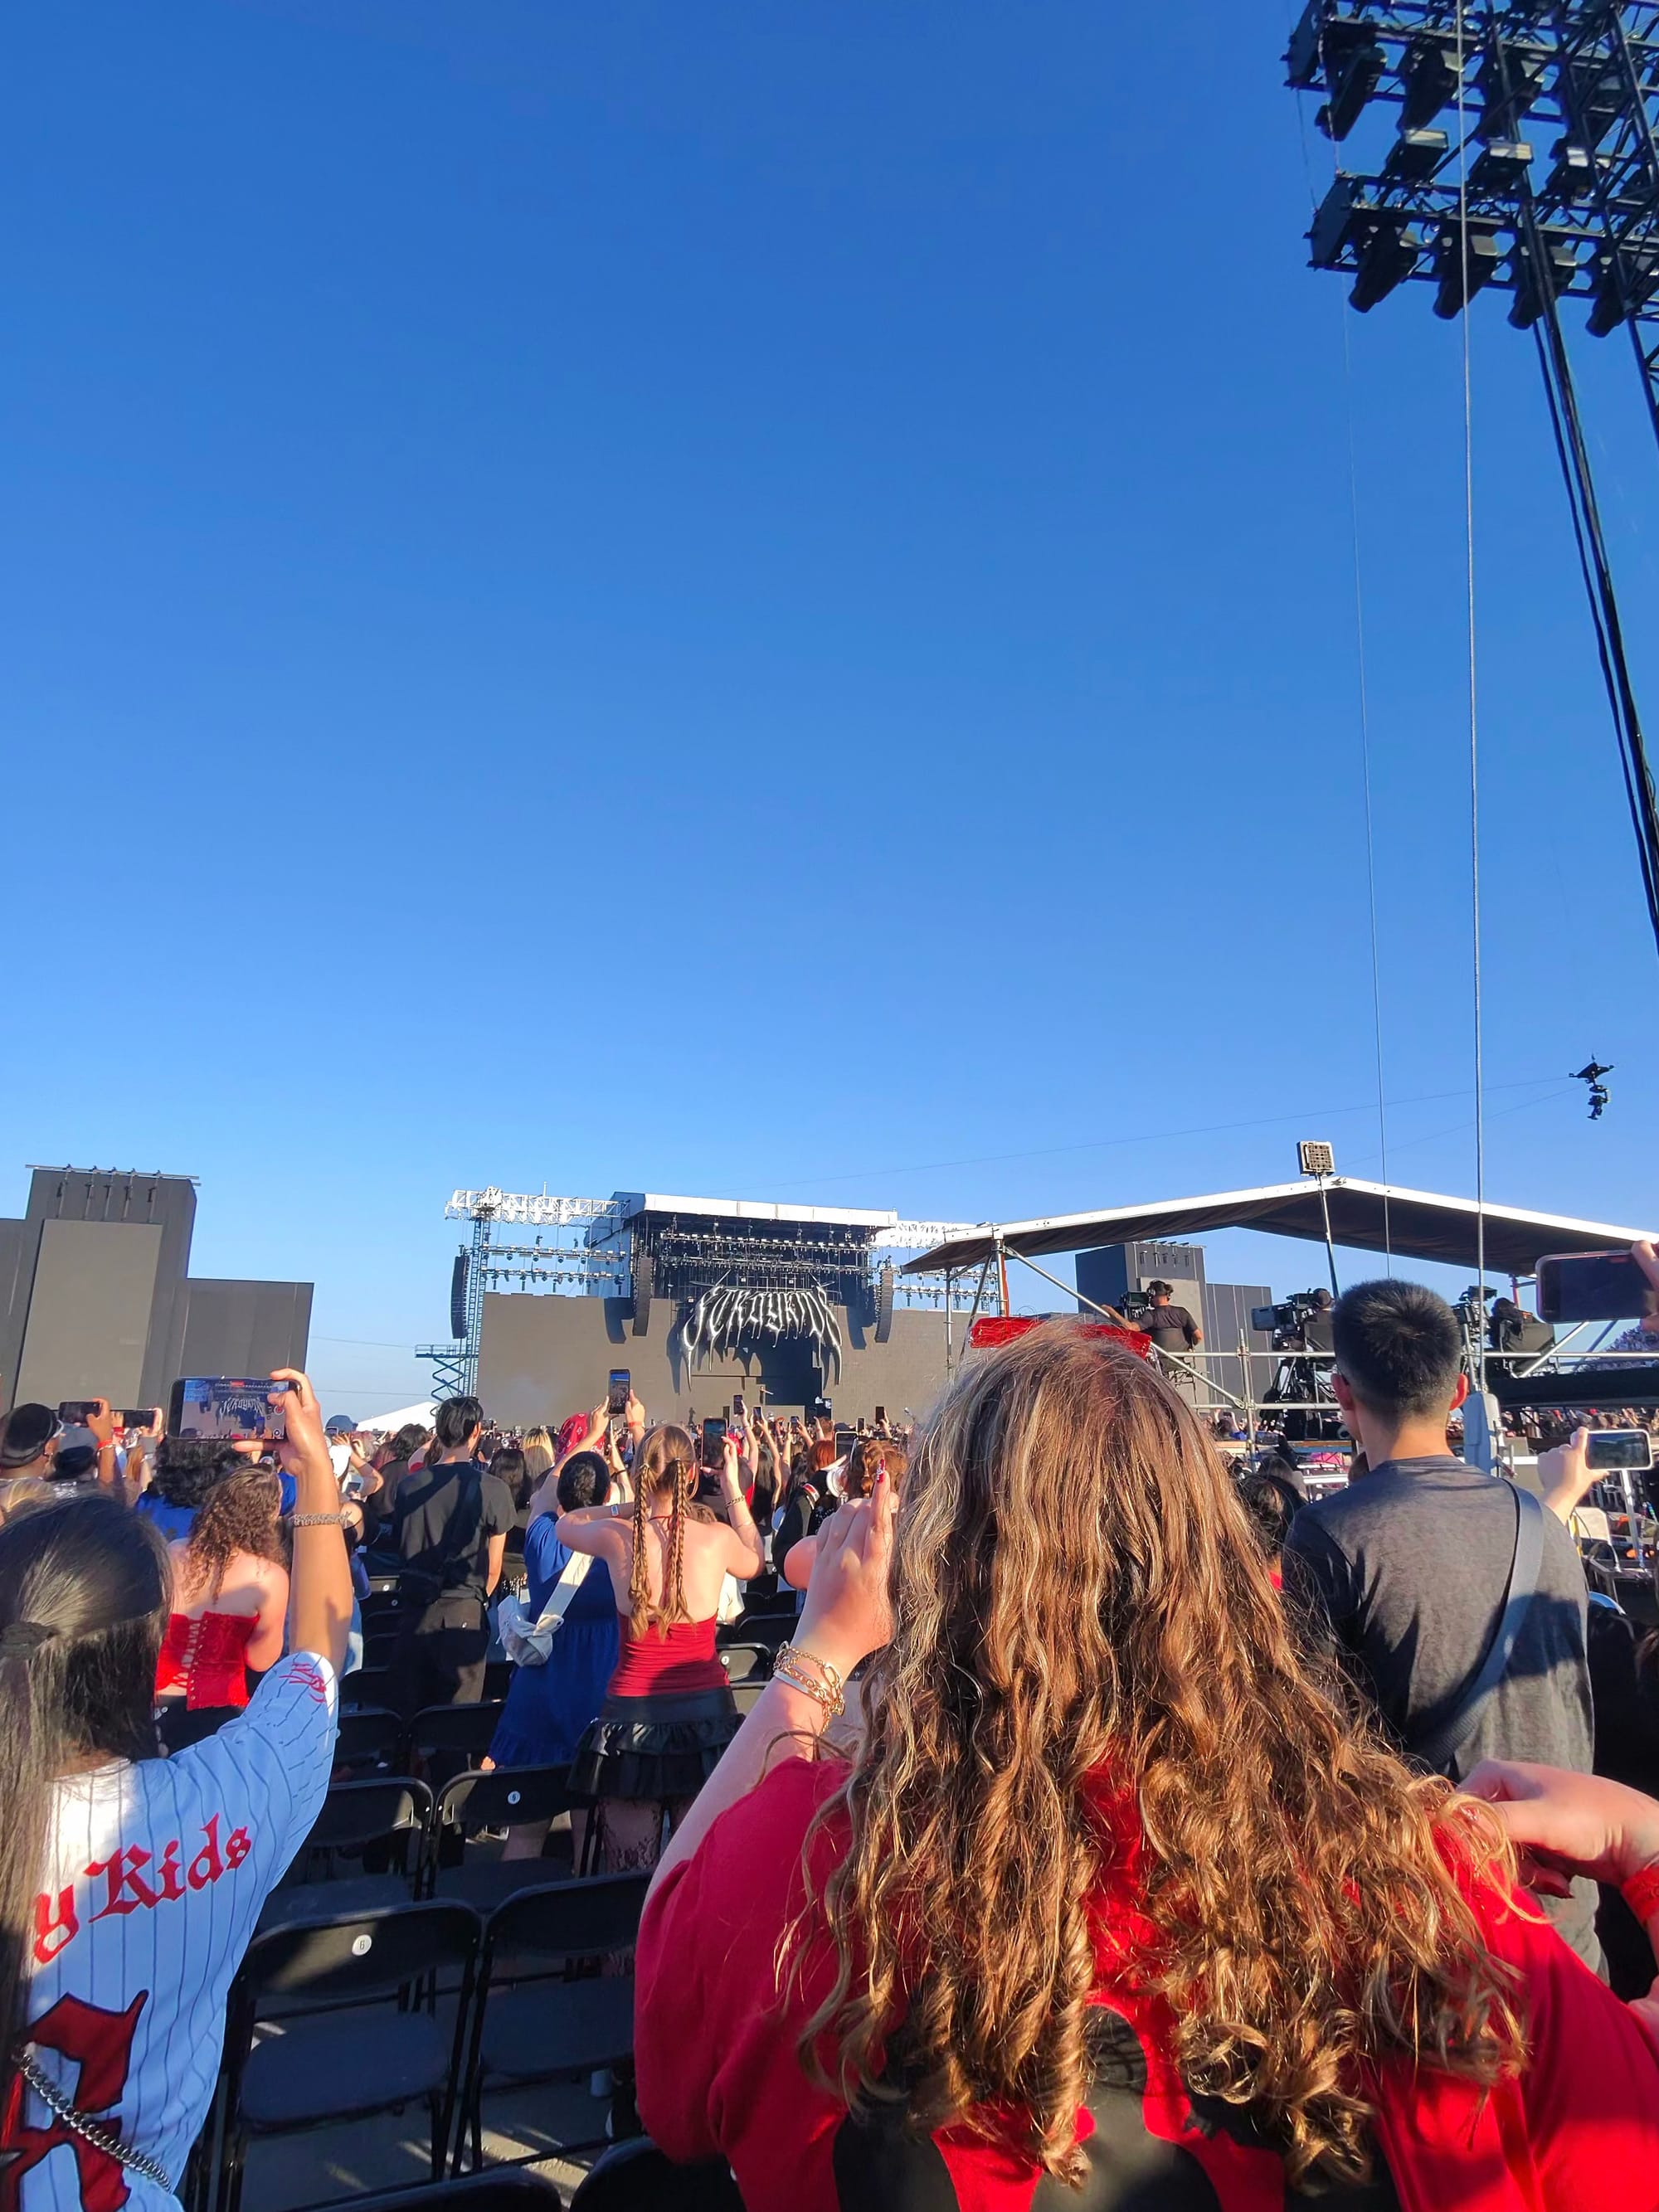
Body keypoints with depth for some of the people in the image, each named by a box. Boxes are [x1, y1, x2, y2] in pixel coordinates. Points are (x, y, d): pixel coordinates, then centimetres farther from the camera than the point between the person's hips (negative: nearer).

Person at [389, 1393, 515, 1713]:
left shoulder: (409, 1484, -1)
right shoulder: (494, 1490, -11)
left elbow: (398, 1546, 11)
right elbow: (493, 1569, -3)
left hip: (413, 1611, 4)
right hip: (463, 1615, -3)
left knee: (409, 1713, 17)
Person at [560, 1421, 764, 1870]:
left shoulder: (617, 1535, -8)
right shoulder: (717, 1537, -9)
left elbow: (563, 1525, 16)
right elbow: (754, 1562, 17)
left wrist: (631, 1506, 14)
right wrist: (733, 1487, 20)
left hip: (631, 1715, 0)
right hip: (705, 1710, 0)